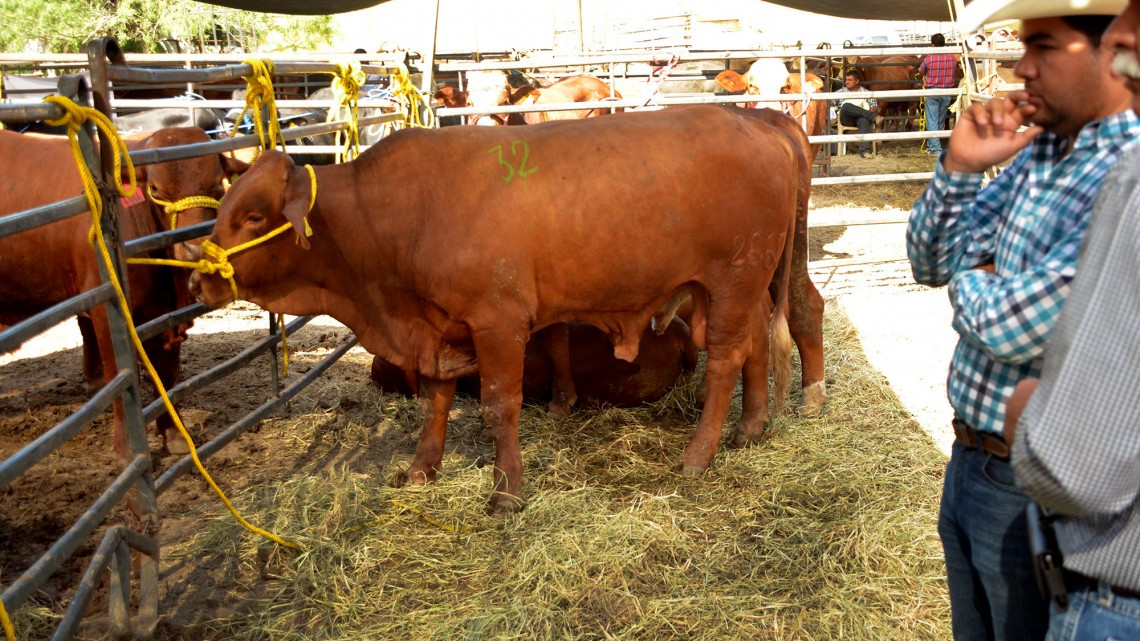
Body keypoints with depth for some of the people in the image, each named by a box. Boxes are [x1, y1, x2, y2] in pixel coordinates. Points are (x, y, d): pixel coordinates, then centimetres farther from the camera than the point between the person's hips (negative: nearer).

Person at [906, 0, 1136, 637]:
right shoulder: (1039, 149, 2)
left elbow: (1014, 328, -28)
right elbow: (930, 265, 7)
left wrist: (968, 273, -6)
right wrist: (959, 166, -9)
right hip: (969, 459, 8)